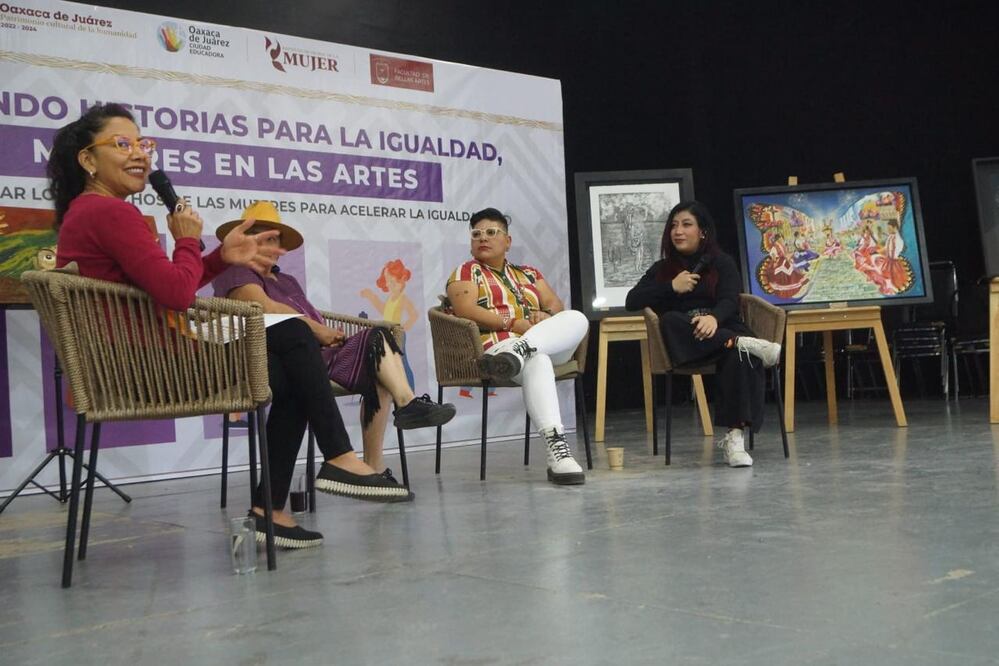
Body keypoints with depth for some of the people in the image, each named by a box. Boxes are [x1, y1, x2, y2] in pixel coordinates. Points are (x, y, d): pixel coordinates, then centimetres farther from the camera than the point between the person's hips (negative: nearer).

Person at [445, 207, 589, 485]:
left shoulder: (529, 273, 29)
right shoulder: (466, 272, 14)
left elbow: (555, 304, 17)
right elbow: (466, 311, -4)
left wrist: (547, 316, -9)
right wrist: (514, 323, -14)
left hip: (551, 345, 5)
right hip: (498, 344, -5)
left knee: (577, 318, -25)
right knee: (537, 362, -39)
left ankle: (519, 351, -48)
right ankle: (557, 448, -54)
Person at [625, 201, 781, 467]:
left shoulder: (722, 263, 16)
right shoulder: (662, 269, 23)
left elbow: (729, 301, -3)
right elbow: (631, 301, 9)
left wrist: (713, 317, -28)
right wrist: (672, 287, -4)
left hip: (722, 329, -1)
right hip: (684, 345, 1)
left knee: (741, 358, -36)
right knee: (669, 321, -34)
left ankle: (734, 438, -44)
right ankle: (748, 344, -41)